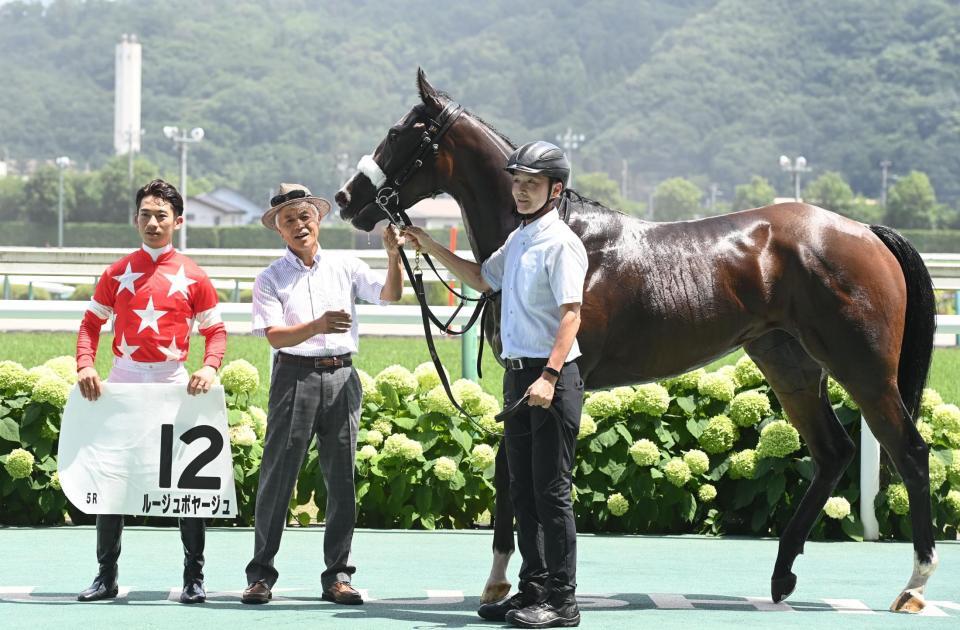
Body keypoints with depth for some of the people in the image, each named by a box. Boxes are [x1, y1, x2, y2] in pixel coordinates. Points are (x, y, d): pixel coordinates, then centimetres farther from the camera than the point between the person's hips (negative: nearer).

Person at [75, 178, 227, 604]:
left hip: (175, 385, -2)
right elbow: (91, 324, 9)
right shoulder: (117, 273, 7)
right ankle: (106, 576, 11)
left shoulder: (193, 277, 3)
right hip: (122, 384, 2)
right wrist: (85, 365, -8)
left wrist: (209, 367, -13)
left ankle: (194, 577, 6)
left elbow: (215, 330, 5)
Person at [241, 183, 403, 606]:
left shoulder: (345, 268, 10)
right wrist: (317, 326, -26)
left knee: (342, 477, 3)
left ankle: (337, 576, 9)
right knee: (278, 474, -2)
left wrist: (394, 257, -18)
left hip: (341, 376, 2)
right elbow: (275, 335, -9)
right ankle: (261, 574, 4)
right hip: (295, 376, -2)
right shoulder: (271, 278, 2)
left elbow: (390, 294, 0)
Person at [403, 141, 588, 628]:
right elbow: (483, 278, 34)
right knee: (522, 490, 13)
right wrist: (432, 249, 25)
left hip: (551, 377, -9)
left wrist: (549, 376, -30)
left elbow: (571, 314, -20)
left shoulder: (560, 243, -12)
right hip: (517, 373, 9)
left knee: (551, 491, -7)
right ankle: (533, 589, 20)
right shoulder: (517, 241, 15)